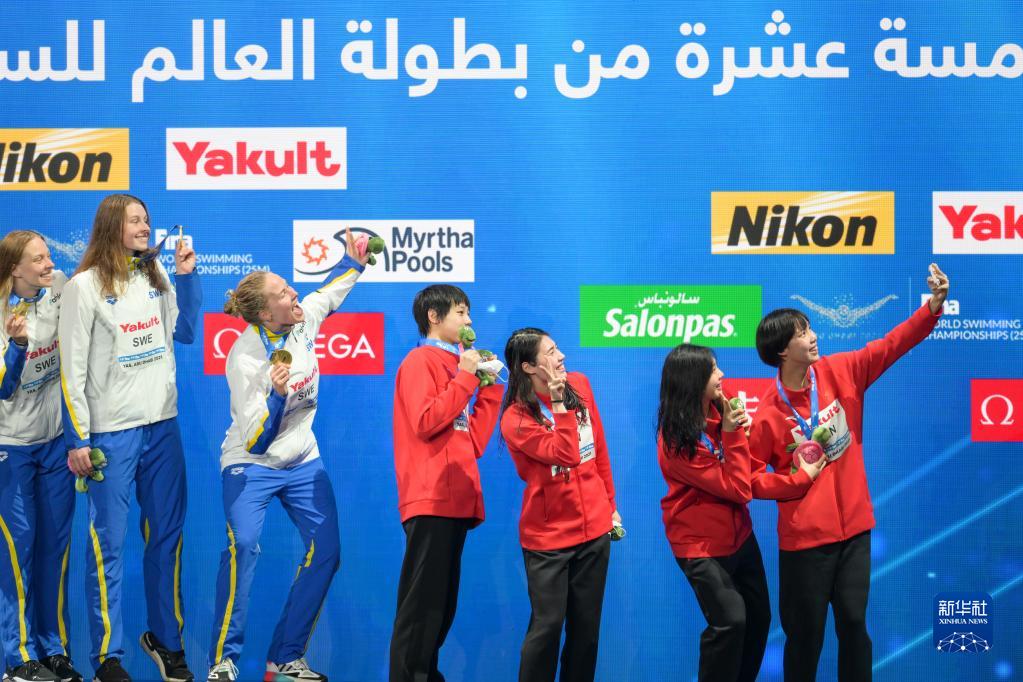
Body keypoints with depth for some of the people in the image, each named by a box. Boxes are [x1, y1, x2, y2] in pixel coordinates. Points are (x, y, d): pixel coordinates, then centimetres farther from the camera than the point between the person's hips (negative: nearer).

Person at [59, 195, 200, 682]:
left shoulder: (157, 277, 10)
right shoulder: (85, 286, -6)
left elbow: (185, 331, 11)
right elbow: (72, 367, -7)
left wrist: (187, 276, 3)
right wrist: (77, 439, -10)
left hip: (162, 425, 5)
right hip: (112, 431, -5)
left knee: (166, 536, 11)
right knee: (109, 542, -2)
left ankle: (165, 638, 23)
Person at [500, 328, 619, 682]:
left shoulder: (579, 385, 2)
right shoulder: (516, 419, -14)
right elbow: (566, 455, -23)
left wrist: (610, 504, 16)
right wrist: (558, 404, -26)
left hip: (594, 528, 5)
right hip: (548, 536, -5)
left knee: (586, 626, 10)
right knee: (547, 626, -4)